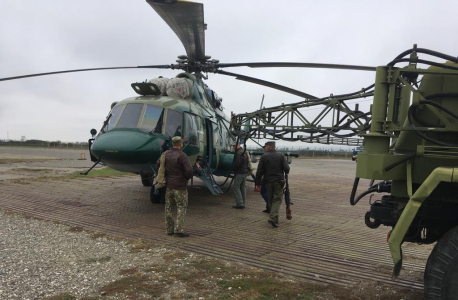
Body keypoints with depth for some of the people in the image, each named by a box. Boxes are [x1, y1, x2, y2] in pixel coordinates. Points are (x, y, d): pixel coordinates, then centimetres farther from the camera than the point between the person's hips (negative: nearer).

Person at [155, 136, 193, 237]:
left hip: (168, 184, 6)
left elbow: (158, 166, 13)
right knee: (181, 207, 1)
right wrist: (187, 178, -1)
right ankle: (179, 229, -5)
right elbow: (189, 171, -21)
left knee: (169, 207, 13)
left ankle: (169, 229, 19)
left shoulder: (166, 154, 5)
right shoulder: (182, 155, -16)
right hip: (179, 186, -6)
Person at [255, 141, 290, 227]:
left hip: (268, 182, 1)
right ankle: (273, 218, -17)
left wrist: (258, 184, 1)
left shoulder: (264, 156, -1)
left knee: (270, 200, 13)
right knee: (277, 199, 0)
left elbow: (259, 171, -4)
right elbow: (286, 169, -5)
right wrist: (285, 173, 19)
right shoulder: (281, 155, 0)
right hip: (279, 182, -1)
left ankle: (274, 218, 20)